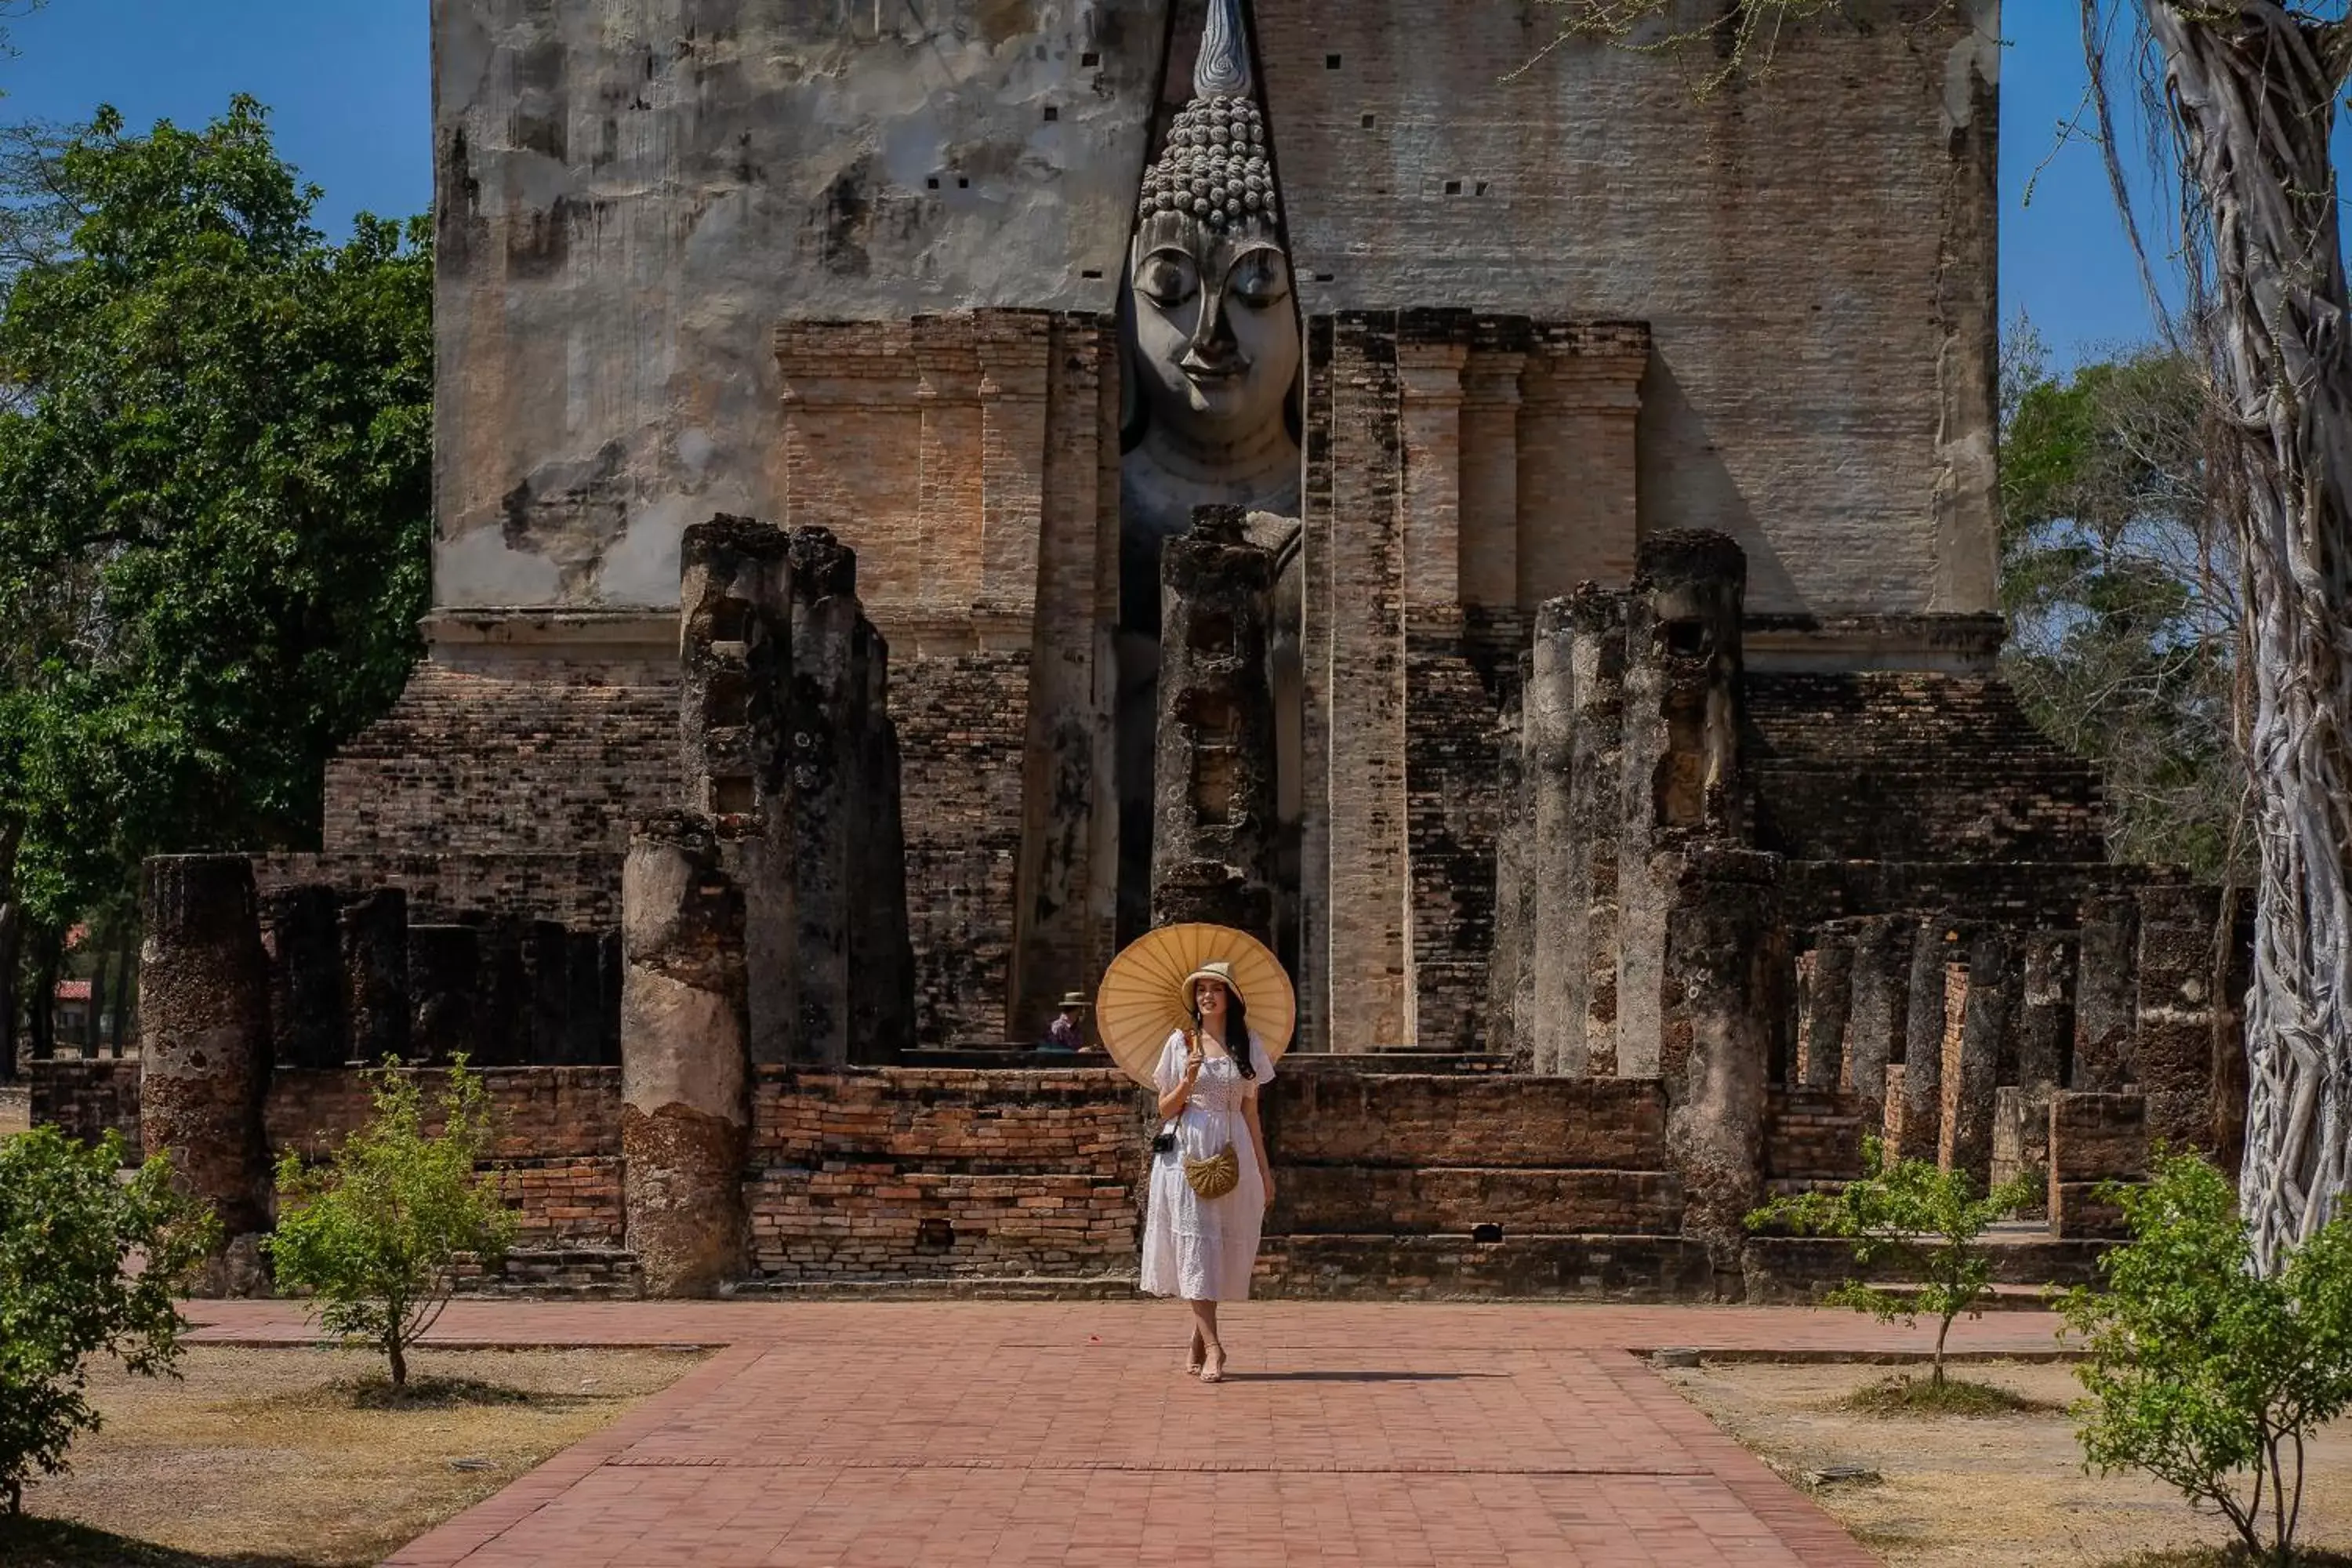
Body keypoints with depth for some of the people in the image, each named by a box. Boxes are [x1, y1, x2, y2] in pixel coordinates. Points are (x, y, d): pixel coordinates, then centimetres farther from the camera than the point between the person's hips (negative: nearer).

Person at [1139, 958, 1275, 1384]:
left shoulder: (1248, 1045, 10)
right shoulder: (1180, 1043, 6)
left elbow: (1250, 1113, 13)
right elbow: (1165, 1109, 9)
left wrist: (1265, 1171, 11)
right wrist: (1187, 1083, -11)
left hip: (1231, 1154, 2)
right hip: (1186, 1151, -2)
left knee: (1222, 1247, 1)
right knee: (1194, 1242, -11)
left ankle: (1197, 1344, 12)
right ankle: (1212, 1347, -15)